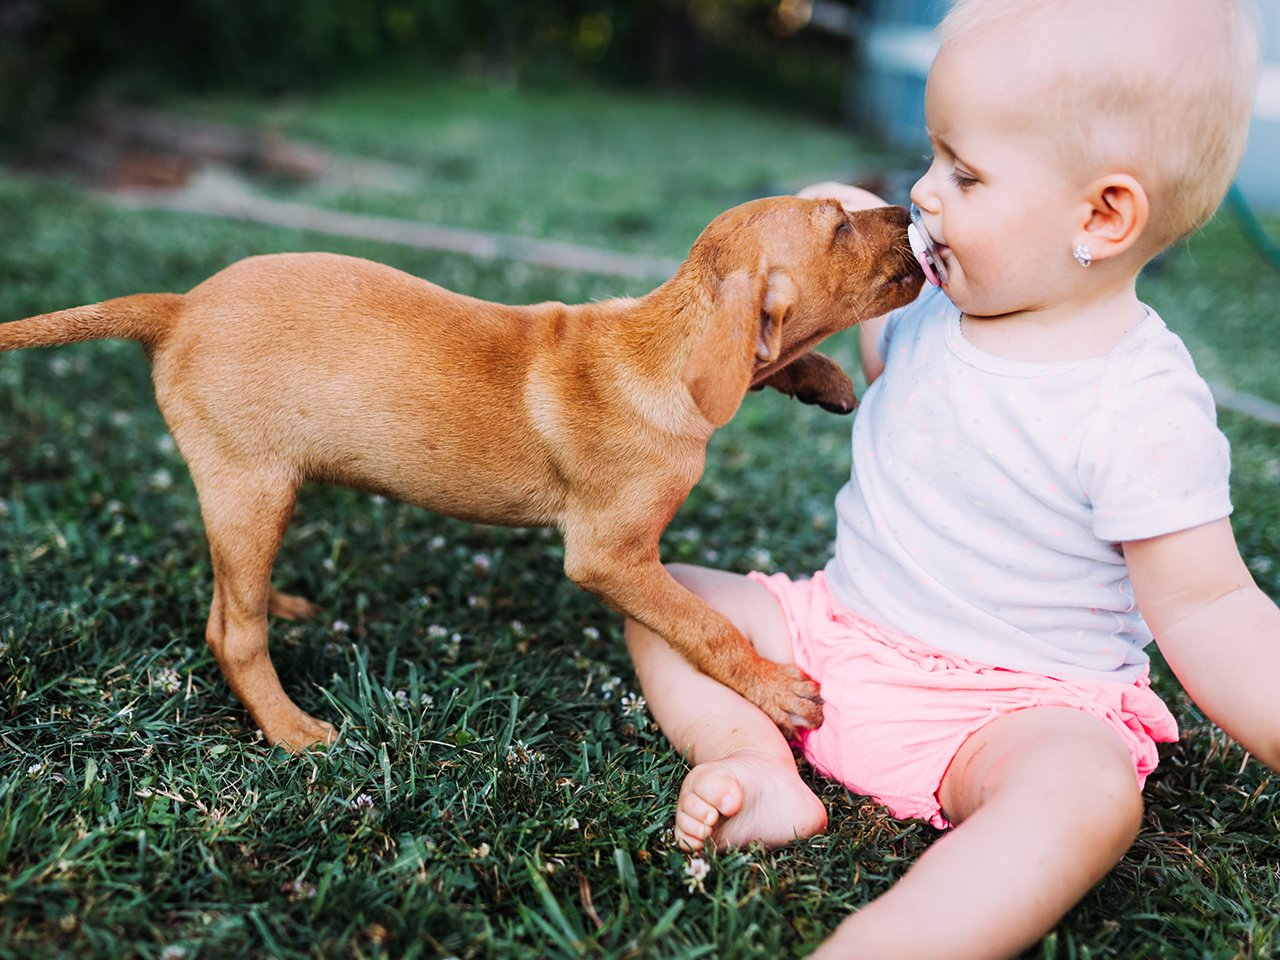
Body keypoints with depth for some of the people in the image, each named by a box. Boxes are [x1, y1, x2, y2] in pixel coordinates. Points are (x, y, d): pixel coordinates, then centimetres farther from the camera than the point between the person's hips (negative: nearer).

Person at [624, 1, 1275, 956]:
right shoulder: (946, 306, 0)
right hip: (837, 630, 7)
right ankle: (758, 764, -19)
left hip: (1013, 705, -6)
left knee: (1089, 788, -37)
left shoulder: (1143, 409, -20)